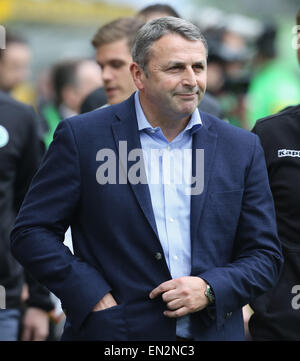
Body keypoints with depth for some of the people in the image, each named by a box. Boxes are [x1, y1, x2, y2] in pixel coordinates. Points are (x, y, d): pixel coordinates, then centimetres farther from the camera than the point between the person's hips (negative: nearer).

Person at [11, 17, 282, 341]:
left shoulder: (242, 148, 3)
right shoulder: (81, 137, -4)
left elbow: (265, 255, 5)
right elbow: (31, 232, -5)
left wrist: (209, 289, -12)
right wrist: (94, 297, -14)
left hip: (213, 332, 2)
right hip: (113, 331, -2)